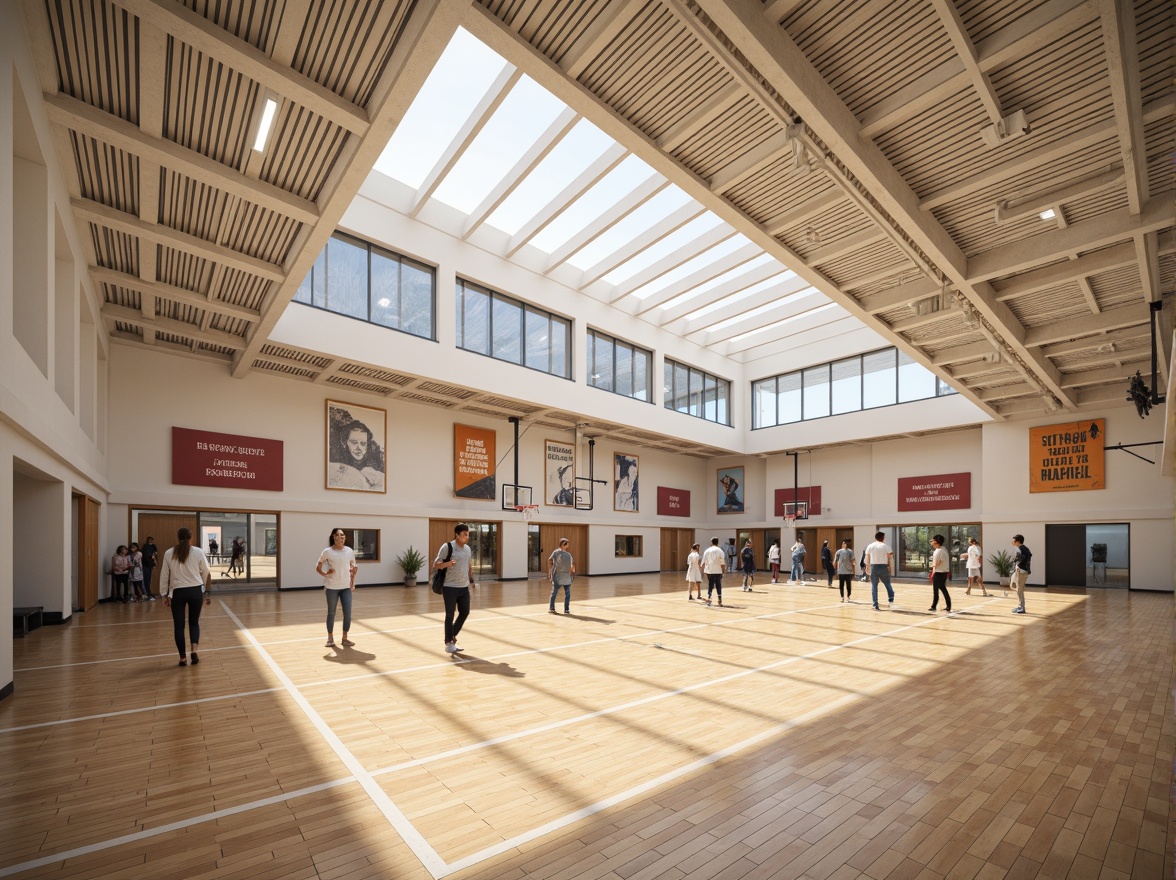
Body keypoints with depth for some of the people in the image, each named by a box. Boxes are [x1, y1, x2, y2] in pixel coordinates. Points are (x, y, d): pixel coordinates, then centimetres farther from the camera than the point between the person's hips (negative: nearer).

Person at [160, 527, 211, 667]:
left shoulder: (169, 554, -1)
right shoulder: (198, 552, -4)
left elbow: (164, 576, 4)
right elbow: (206, 573, 2)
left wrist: (164, 595, 14)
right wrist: (207, 592, 14)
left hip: (178, 592, 0)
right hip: (195, 591, 0)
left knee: (179, 625, 10)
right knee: (194, 622, 15)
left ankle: (183, 657, 13)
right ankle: (194, 650, -3)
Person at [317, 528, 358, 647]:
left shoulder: (350, 551, 3)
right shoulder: (327, 552, -5)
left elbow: (355, 567, 14)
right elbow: (318, 567, 4)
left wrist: (353, 580, 5)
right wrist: (325, 574, -13)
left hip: (346, 587, 2)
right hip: (332, 587, -2)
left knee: (347, 613, 0)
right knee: (331, 613, 8)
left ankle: (345, 638, 13)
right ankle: (330, 638, 22)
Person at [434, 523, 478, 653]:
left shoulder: (467, 548, 9)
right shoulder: (447, 547, -13)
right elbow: (435, 564, -13)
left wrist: (472, 580, 15)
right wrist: (448, 563, -32)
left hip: (464, 587, 7)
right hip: (450, 587, -7)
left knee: (465, 612, 9)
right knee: (450, 615, 2)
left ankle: (453, 636, 27)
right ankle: (449, 643, 15)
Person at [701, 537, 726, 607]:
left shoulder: (707, 550, 4)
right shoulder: (720, 551, -3)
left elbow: (703, 562, 3)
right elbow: (722, 562, -7)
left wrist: (703, 570, 11)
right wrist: (723, 571, 2)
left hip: (709, 571, 1)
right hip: (718, 571, -1)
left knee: (710, 585, 9)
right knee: (718, 586, 9)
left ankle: (708, 598, -5)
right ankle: (720, 601, 8)